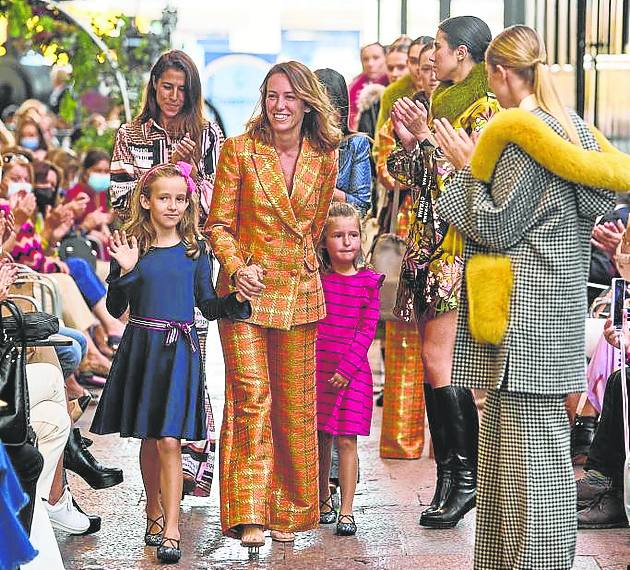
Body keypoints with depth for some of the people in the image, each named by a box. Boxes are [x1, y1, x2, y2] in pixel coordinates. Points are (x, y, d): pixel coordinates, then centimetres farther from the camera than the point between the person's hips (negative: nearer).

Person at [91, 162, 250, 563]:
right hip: (141, 346, 1)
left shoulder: (195, 249, 3)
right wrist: (126, 271, -16)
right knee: (149, 439, 11)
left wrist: (237, 299, -10)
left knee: (169, 440, -9)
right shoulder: (130, 245, 0)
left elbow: (208, 306, 8)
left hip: (181, 350, -1)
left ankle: (171, 531, -8)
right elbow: (116, 309, -1)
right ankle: (155, 511, 30)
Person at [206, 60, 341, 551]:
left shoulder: (324, 158, 4)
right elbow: (219, 223, -2)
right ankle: (249, 515, -6)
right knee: (251, 394, -10)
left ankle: (289, 510, 17)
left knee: (294, 403, 5)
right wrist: (236, 268, -17)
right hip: (247, 288, -3)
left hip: (298, 291, 3)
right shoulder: (240, 150, -4)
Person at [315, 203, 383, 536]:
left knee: (346, 440, -2)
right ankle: (323, 501, 26)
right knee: (321, 438, 9)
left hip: (353, 370, -2)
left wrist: (347, 368, -12)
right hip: (318, 367, 2)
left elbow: (367, 329, -4)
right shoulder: (316, 278, 2)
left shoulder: (368, 281, -2)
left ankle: (346, 512, 3)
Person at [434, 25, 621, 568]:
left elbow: (495, 227, -16)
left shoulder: (520, 133, -15)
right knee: (510, 440, 15)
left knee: (531, 445, -4)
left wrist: (469, 168, -4)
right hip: (555, 299, 10)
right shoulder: (572, 127, 13)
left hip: (525, 311, -10)